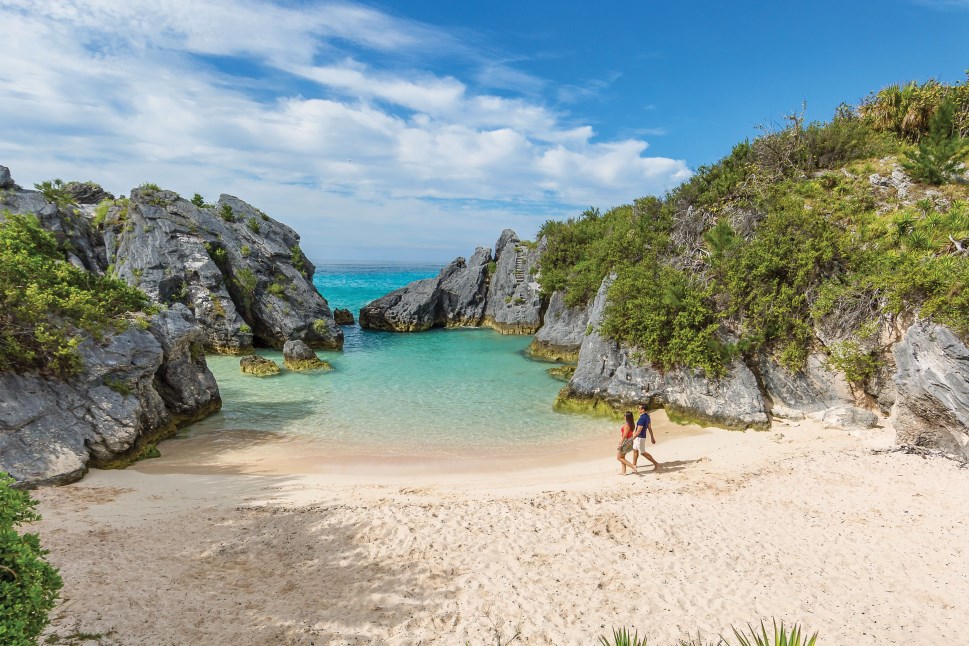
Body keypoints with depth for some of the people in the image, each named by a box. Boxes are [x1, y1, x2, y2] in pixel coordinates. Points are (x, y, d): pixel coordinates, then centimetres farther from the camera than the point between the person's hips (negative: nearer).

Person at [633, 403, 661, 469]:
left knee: (643, 452, 2)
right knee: (635, 450, 21)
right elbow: (650, 428, 11)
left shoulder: (642, 418, -28)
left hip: (640, 437, -10)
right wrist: (652, 437, 19)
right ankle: (634, 464, 32)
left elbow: (638, 431, -28)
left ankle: (655, 463, 7)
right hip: (639, 437, 10)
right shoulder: (647, 416, 2)